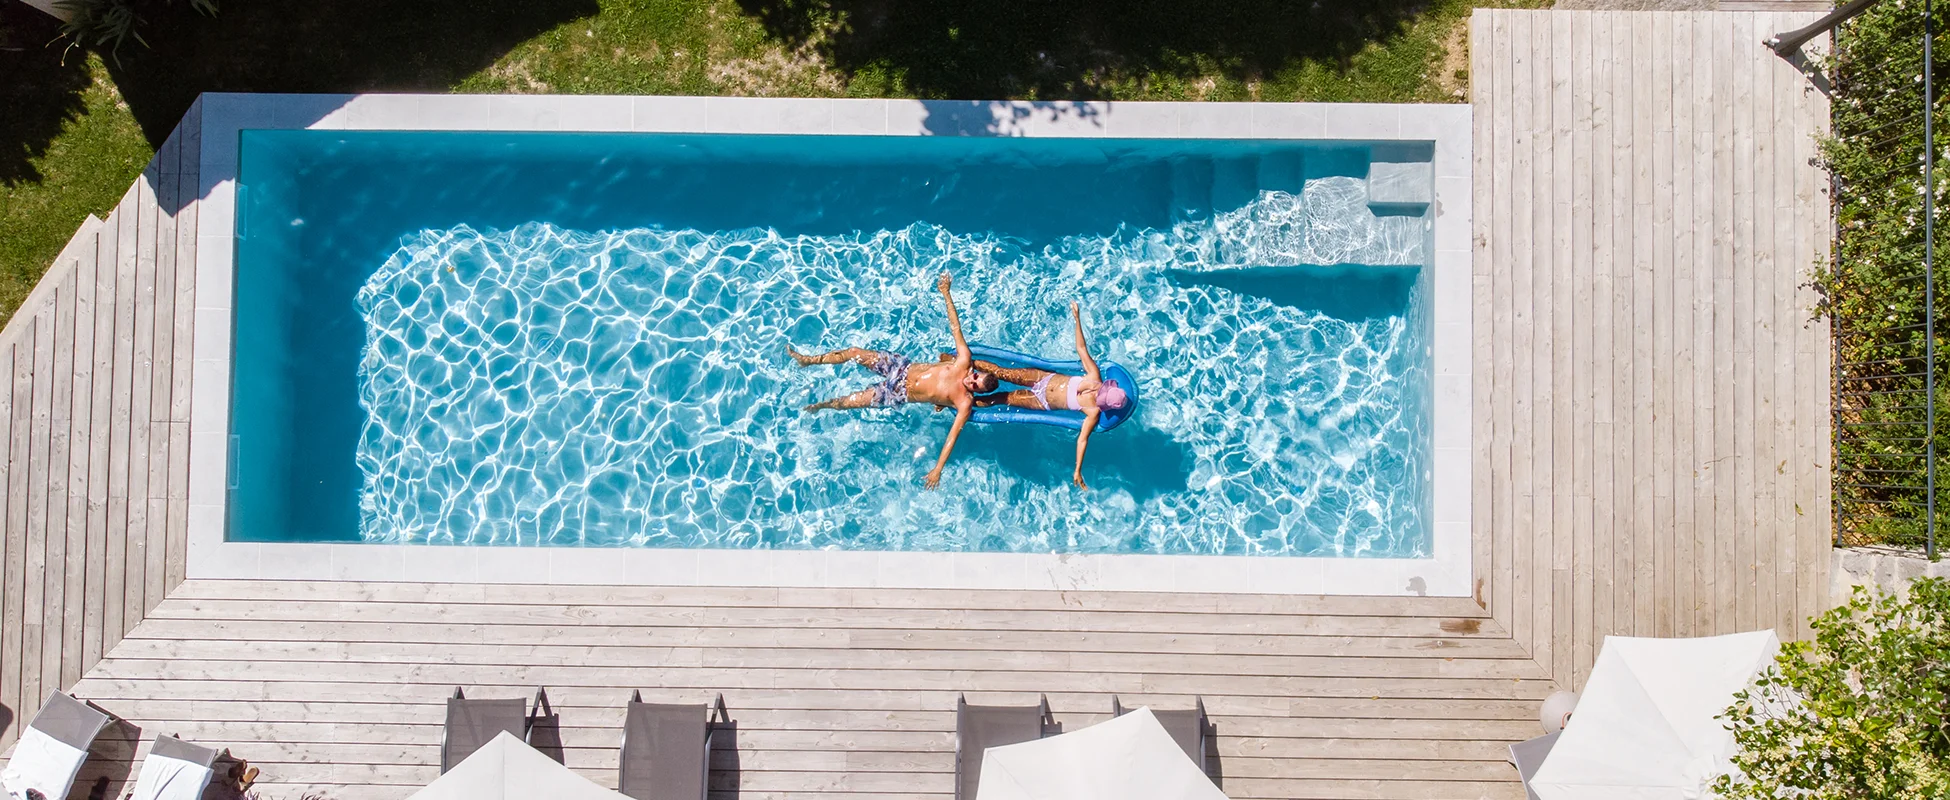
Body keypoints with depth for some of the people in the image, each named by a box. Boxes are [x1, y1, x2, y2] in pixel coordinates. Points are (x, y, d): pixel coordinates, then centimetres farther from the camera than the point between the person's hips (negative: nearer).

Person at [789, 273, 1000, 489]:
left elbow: (953, 435, -26)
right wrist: (946, 293, -11)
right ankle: (807, 360, 27)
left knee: (847, 402, -3)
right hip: (903, 368, 4)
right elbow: (955, 327, -9)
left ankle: (820, 405, 33)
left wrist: (938, 469, -32)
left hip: (900, 395, -4)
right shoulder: (964, 361, -14)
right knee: (854, 353, 2)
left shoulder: (965, 403, -24)